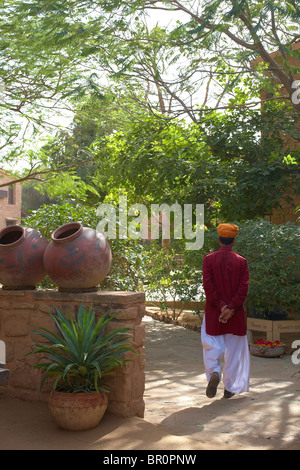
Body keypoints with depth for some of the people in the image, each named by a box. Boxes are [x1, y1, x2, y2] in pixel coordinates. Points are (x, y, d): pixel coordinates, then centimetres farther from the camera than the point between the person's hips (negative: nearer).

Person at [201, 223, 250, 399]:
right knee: (233, 349, 11)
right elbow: (243, 288, -10)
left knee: (212, 346, 10)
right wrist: (231, 308, -13)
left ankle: (214, 373, -16)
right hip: (235, 315, 1)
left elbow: (208, 285, -11)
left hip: (213, 312, 0)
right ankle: (230, 387, 16)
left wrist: (221, 306, -10)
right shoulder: (241, 261, -2)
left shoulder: (209, 259, -4)